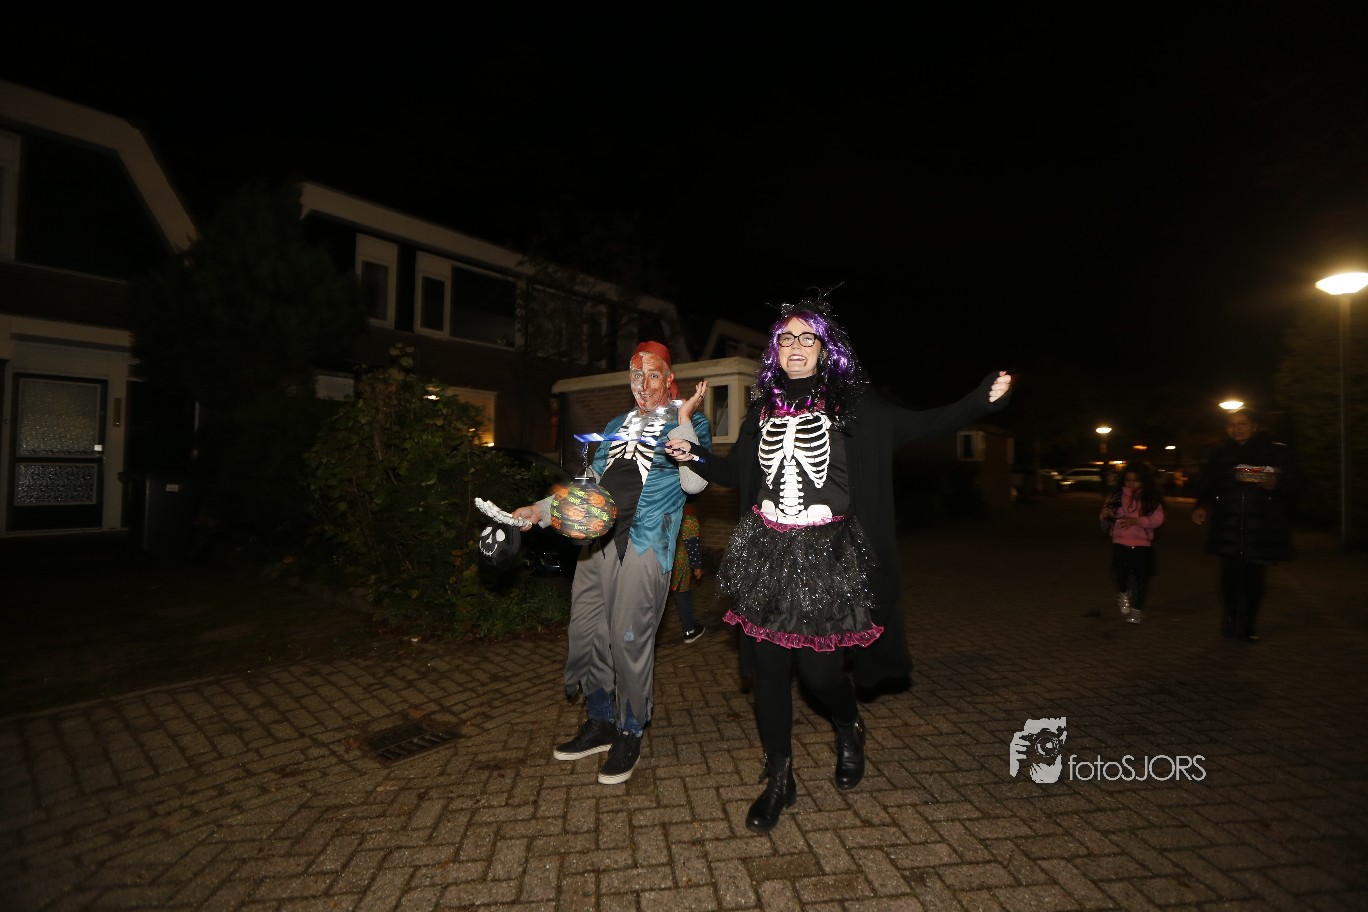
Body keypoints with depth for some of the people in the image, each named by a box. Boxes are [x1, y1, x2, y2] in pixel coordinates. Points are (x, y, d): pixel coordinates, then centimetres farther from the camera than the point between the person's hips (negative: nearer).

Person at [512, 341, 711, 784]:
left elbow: (694, 483, -14)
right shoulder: (616, 426, 20)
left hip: (644, 545, -6)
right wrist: (542, 509, 13)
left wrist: (684, 423, -19)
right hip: (598, 539, 7)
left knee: (629, 639, -2)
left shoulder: (687, 424, 2)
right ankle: (600, 722, 32)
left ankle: (629, 734, 21)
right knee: (585, 634, 11)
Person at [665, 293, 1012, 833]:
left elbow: (921, 426, 0)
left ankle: (849, 730, 38)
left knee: (819, 669, -1)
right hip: (766, 556, 3)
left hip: (828, 558, -3)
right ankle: (780, 781, 30)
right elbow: (734, 472, 19)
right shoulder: (763, 410, 11)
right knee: (768, 666, 7)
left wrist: (983, 400, -12)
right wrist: (693, 455, 5)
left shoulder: (852, 405, 1)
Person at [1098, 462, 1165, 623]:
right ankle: (1123, 595, 24)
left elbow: (1158, 519, -8)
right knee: (1120, 573, -9)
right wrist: (1105, 516, -19)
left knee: (1140, 577, 6)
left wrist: (1137, 521, -23)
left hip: (1143, 544, 0)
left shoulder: (1151, 498, -2)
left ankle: (1137, 608, 23)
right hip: (1120, 543, 0)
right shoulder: (1117, 495, 1)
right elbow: (1106, 514, 4)